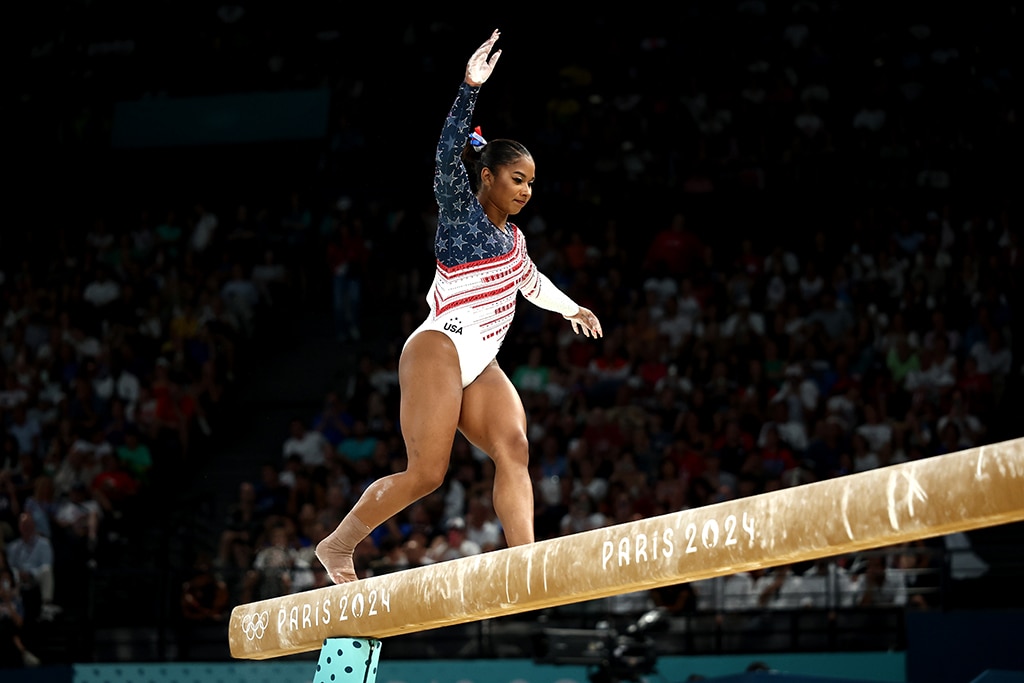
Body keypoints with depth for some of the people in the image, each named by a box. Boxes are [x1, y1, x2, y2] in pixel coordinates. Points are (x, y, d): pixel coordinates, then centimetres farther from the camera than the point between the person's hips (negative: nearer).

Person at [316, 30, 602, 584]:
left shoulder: (512, 238, 21)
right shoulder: (460, 212, -1)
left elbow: (530, 282, 43)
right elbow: (448, 155, -19)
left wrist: (571, 308, 56)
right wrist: (469, 89, -30)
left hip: (480, 366, 8)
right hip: (438, 350, -8)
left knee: (514, 447, -15)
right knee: (426, 471, -13)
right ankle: (337, 546, 2)